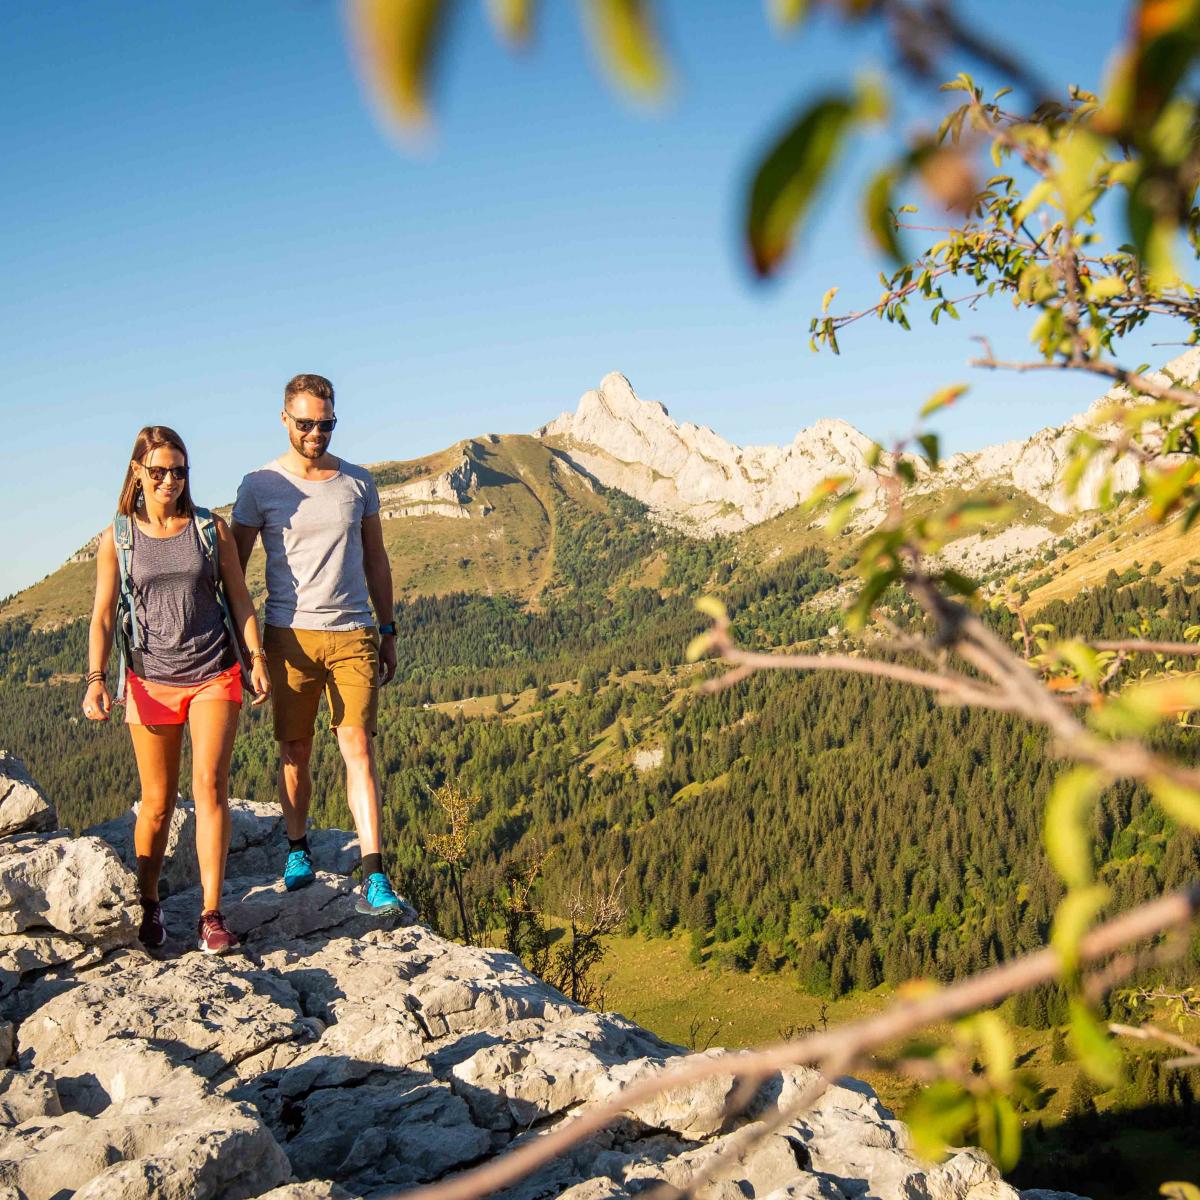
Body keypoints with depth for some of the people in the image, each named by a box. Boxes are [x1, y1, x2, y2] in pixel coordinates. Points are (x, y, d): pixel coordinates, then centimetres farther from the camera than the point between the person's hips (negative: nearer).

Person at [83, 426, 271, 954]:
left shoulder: (211, 529, 4)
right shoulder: (117, 538, 3)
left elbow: (240, 599, 9)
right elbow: (102, 616, 2)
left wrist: (257, 659, 0)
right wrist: (96, 680, -9)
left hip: (214, 677, 0)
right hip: (150, 681, 0)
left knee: (210, 785, -13)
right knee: (157, 802, 5)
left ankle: (212, 915, -8)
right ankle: (147, 905, 25)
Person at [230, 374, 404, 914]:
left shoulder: (358, 481, 7)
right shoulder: (259, 486, 0)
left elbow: (375, 558, 15)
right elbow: (234, 567, 5)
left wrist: (388, 631, 14)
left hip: (353, 635, 1)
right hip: (290, 635, -1)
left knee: (358, 748, -5)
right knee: (295, 751, 8)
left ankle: (373, 876, -7)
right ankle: (297, 849, 29)